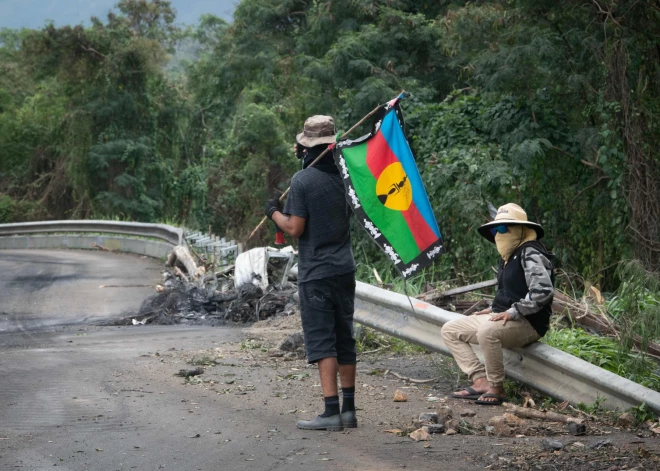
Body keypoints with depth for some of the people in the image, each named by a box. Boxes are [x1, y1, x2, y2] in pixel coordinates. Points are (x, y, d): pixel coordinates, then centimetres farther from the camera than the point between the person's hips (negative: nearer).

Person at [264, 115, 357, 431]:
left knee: (321, 342, -5)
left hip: (315, 274, -6)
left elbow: (295, 228, -14)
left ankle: (331, 411, -9)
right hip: (344, 270, 6)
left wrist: (274, 212, 6)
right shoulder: (342, 175, 6)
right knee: (345, 340, 11)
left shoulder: (302, 180, -12)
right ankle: (349, 409, 15)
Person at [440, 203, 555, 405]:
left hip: (528, 324, -11)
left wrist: (513, 312, -26)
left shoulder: (530, 254, -14)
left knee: (487, 332, -39)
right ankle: (481, 381, -9)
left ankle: (496, 389, -21)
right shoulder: (508, 256, 17)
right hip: (503, 318, 11)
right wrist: (494, 309, 15)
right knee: (450, 330, 5)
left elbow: (543, 290, -27)